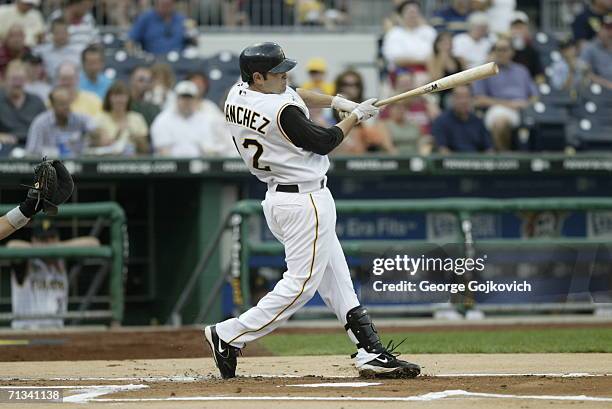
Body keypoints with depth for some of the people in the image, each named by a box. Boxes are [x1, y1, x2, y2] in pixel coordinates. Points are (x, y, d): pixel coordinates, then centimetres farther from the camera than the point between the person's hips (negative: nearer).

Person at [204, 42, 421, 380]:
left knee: (336, 279, 9)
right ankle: (228, 336, -3)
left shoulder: (237, 95, 4)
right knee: (301, 283, -5)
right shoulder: (282, 112, -23)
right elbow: (323, 143, -10)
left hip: (277, 197, 10)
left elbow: (292, 95, 20)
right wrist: (355, 117, 5)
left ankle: (371, 352, 8)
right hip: (307, 201, -10)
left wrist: (336, 101, 10)